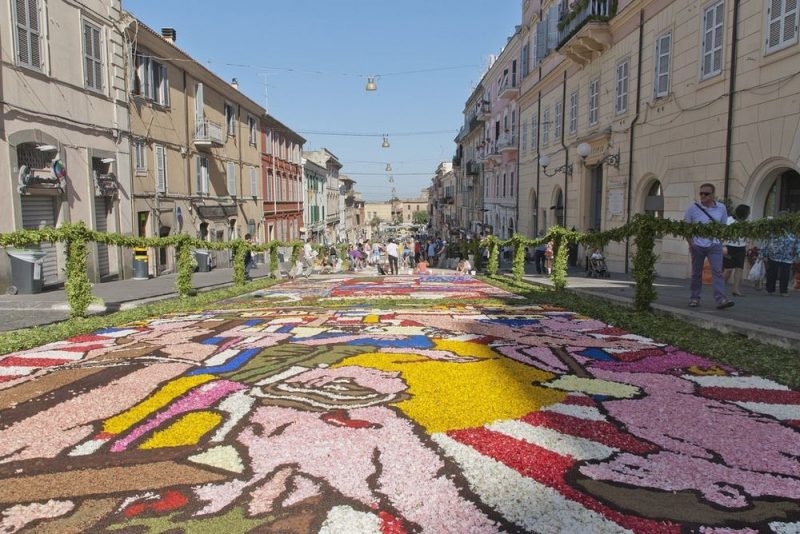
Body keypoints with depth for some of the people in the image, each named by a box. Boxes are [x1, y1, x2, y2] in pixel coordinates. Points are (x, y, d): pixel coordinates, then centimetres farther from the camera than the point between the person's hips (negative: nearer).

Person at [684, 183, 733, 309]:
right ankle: (694, 298, 17)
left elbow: (723, 226, 12)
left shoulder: (721, 208, 2)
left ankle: (721, 299, -14)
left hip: (715, 245, 1)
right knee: (696, 273, 7)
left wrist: (719, 238, 1)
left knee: (717, 271, -10)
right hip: (697, 245, 0)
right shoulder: (693, 207, -3)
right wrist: (690, 243, -5)